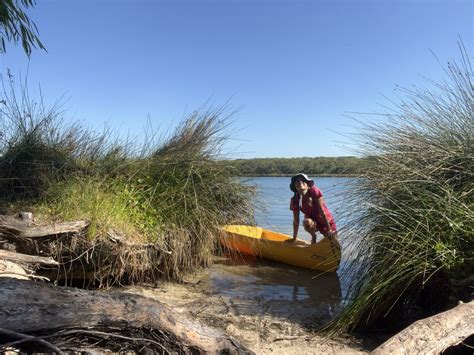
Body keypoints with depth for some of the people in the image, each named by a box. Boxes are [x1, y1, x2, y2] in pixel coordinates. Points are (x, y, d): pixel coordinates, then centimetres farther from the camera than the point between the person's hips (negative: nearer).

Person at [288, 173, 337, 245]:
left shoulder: (314, 191, -24)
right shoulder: (295, 200, -15)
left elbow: (322, 211, -24)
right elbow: (296, 221, -8)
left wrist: (329, 230, -22)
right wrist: (294, 238, -4)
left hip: (327, 221, -1)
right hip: (313, 220, 1)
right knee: (306, 222, -34)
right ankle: (313, 236, -2)